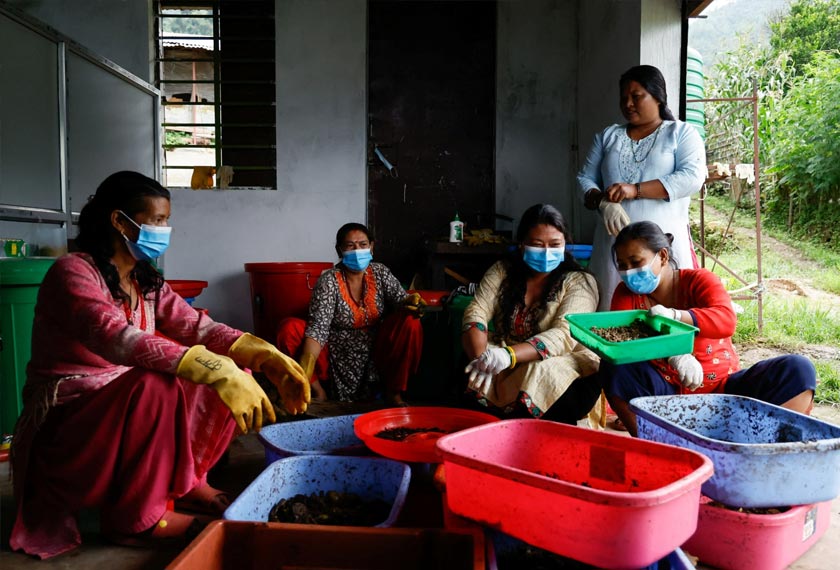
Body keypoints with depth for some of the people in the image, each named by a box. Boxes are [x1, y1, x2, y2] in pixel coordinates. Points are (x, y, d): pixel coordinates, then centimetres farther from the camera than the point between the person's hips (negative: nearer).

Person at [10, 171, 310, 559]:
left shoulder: (146, 281, 6)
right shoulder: (72, 273, -18)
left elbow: (196, 326, -8)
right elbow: (117, 339, -35)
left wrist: (267, 358, -25)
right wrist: (217, 371, -46)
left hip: (128, 405, 7)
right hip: (64, 423, -7)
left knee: (232, 368, -6)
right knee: (158, 385, -36)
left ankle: (184, 480, 5)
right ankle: (133, 518, -15)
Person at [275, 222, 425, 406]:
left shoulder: (380, 273, 0)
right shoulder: (328, 281, -11)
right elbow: (318, 328, -21)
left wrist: (409, 303, -35)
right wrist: (305, 369, -36)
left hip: (376, 355, 2)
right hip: (337, 359, -2)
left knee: (410, 322, -22)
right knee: (288, 328, -21)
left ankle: (393, 393, -8)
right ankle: (318, 392, -5)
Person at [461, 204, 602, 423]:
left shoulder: (579, 282, -2)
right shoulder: (502, 271, 7)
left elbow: (563, 335, -16)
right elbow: (476, 314, -4)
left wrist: (509, 354, -34)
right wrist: (481, 359, -26)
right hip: (506, 371, 2)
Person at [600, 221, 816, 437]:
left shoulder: (698, 280, -2)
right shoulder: (627, 293, 2)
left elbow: (726, 320, -23)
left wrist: (673, 315, -40)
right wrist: (671, 355, -33)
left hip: (722, 390, 1)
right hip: (666, 393, 0)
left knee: (799, 369, -19)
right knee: (614, 369, -29)